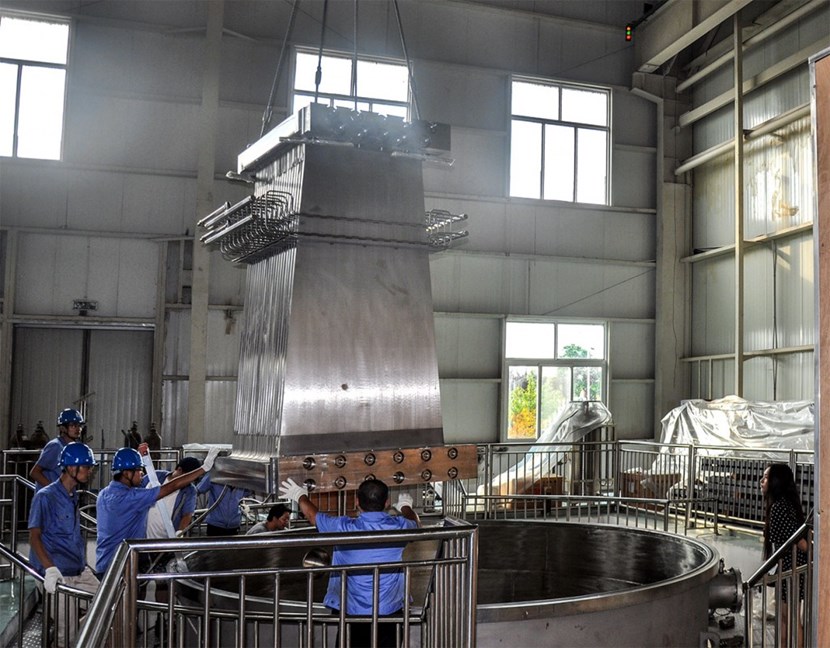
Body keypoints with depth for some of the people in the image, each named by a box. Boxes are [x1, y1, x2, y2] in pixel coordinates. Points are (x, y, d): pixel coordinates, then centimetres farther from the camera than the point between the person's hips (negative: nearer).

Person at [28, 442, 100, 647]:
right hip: (60, 574, -8)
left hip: (80, 570, 8)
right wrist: (50, 569, -26)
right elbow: (34, 536, -15)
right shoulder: (45, 497, -11)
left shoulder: (73, 495, 13)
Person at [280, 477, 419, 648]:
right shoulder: (399, 526, -7)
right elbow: (414, 522, 19)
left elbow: (312, 515, 8)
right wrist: (405, 506, 42)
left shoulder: (344, 528, -11)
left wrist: (300, 496, 29)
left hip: (352, 611, -1)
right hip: (389, 611, 1)